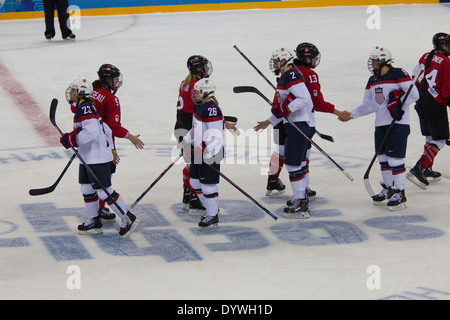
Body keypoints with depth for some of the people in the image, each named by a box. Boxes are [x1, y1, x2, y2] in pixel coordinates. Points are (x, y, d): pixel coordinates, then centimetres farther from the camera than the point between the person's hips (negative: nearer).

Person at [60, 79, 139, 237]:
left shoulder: (85, 108, -17)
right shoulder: (84, 108, 15)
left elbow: (92, 132, -29)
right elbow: (106, 130, 20)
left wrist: (71, 139, -23)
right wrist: (110, 148, 26)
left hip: (97, 158, -11)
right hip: (88, 157, 11)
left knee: (104, 191, -7)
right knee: (86, 189, 15)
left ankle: (129, 219, -1)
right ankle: (94, 222, 24)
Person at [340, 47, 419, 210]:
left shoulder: (398, 74, -10)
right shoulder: (373, 80, 14)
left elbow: (414, 94, -12)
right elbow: (368, 105, 17)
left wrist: (398, 102, -22)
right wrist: (351, 115, 8)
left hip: (398, 123, -8)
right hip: (380, 124, 8)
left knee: (395, 158, -9)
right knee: (383, 158, 12)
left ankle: (400, 194, -2)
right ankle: (388, 188, 27)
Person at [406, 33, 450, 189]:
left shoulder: (425, 57, 9)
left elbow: (415, 79, 16)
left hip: (421, 104, 8)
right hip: (436, 105, -8)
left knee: (430, 137, 21)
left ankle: (427, 171, 24)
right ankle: (418, 170, -15)